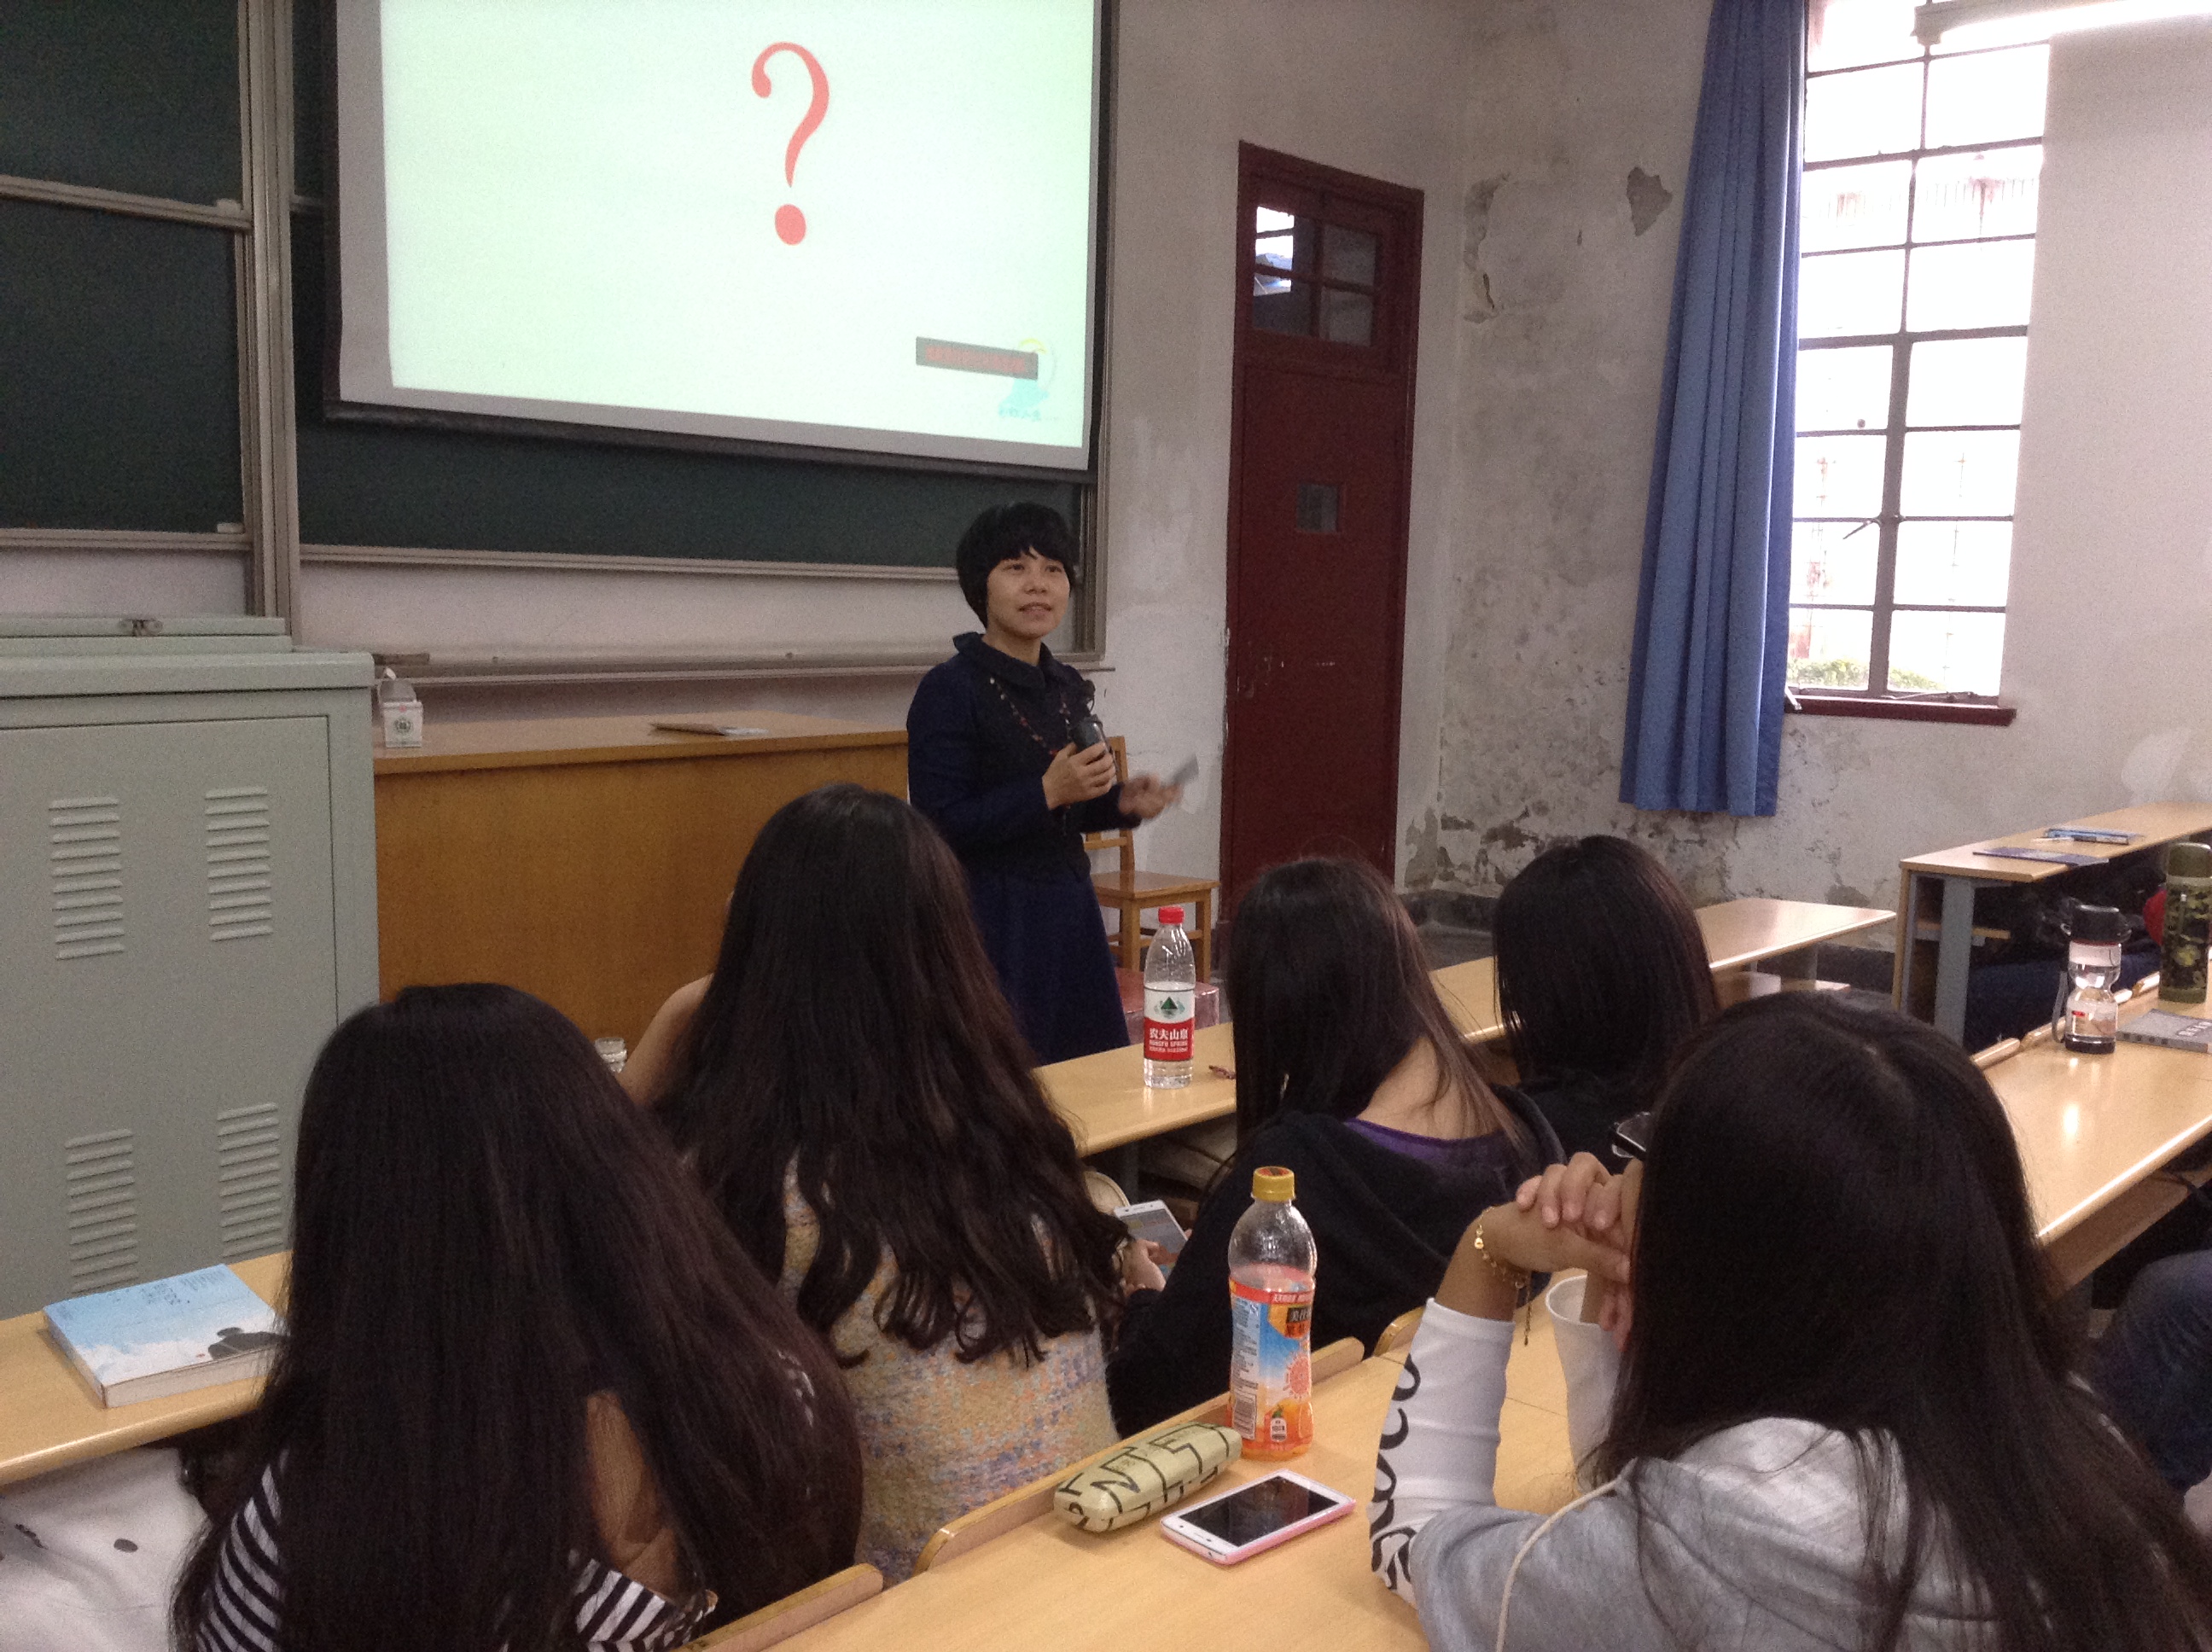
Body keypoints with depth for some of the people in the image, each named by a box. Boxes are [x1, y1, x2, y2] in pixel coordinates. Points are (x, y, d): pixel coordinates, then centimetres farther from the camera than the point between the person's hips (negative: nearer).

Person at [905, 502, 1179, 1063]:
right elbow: (940, 824, -17)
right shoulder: (950, 691, -12)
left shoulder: (1070, 688, 11)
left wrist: (1121, 803, 1)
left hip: (1069, 910, 7)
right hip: (991, 919, -7)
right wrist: (1047, 792, -22)